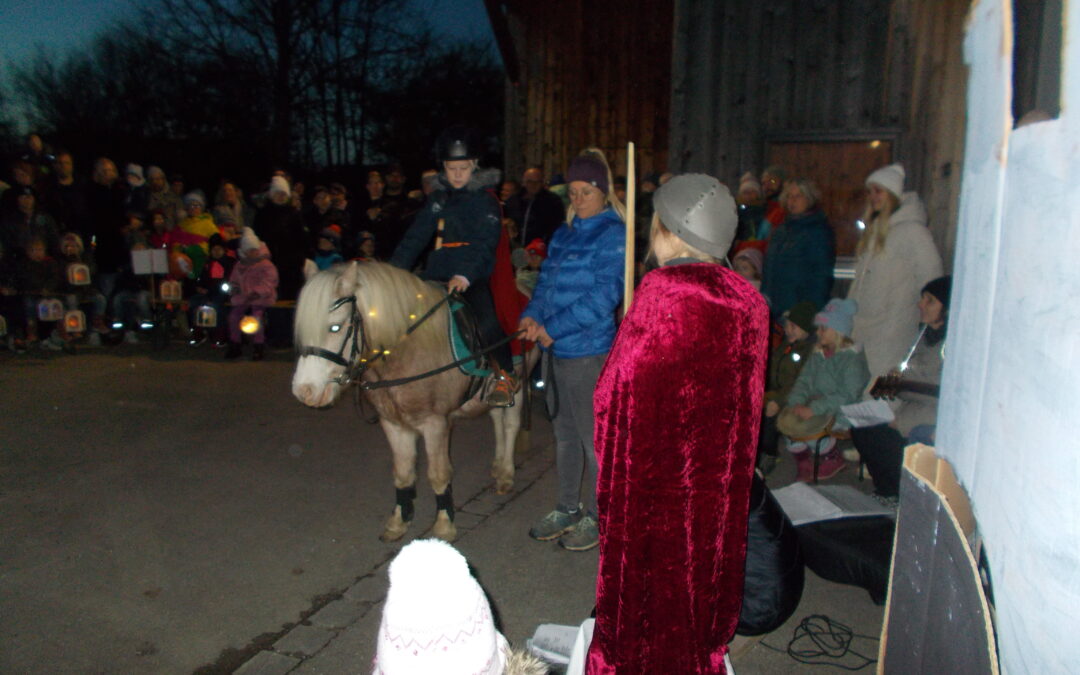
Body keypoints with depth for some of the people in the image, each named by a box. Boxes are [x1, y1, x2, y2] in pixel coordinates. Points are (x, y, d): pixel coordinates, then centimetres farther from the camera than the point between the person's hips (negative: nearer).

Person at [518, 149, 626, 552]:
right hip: (555, 351, 8)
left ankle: (595, 516, 20)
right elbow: (546, 281, 12)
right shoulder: (564, 234, 12)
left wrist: (553, 328, -20)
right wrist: (532, 315, -8)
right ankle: (567, 508, 33)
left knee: (593, 436, 4)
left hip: (588, 352, -8)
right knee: (565, 433, 18)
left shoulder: (613, 235, -10)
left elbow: (604, 295, -19)